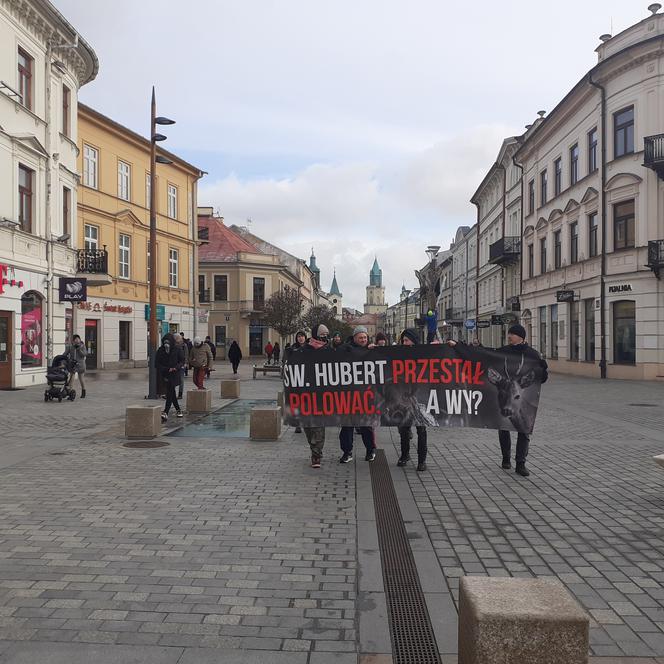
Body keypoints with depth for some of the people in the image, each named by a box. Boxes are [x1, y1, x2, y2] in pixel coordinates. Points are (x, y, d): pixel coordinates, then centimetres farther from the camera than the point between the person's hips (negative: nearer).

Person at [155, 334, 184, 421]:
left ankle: (165, 413, -21)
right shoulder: (160, 351, -3)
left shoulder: (176, 350, -4)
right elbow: (157, 364, -4)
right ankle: (178, 410, 30)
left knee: (170, 393, -14)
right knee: (171, 393, 13)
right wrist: (167, 369, -16)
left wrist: (176, 367, -15)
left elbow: (181, 361, 6)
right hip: (165, 375, 3)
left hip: (175, 374, -3)